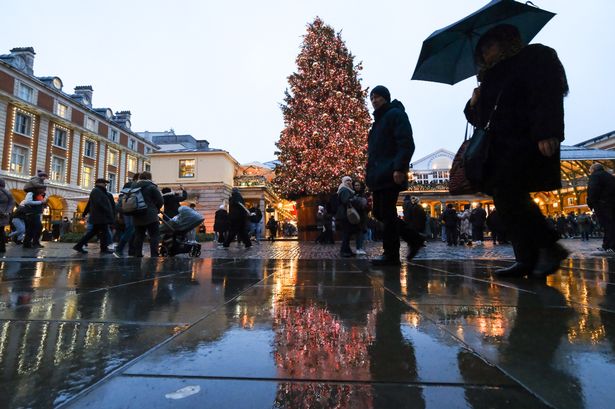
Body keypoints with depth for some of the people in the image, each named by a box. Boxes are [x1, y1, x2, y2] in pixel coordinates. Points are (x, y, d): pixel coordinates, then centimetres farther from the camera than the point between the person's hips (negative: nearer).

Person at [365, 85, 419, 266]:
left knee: (387, 213, -8)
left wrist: (399, 168, -24)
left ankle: (391, 255, 1)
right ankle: (414, 239, 18)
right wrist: (370, 171, 16)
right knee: (378, 212, 8)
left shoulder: (395, 114, -1)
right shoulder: (379, 119, 24)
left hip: (390, 174, -9)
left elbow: (406, 143, -14)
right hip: (379, 174, 9)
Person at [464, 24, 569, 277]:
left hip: (527, 142, -8)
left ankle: (549, 247, -9)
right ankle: (527, 259, 3)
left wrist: (546, 133, -24)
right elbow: (479, 119, 25)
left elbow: (548, 95, -11)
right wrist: (474, 104, 4)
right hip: (501, 147, 8)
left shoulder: (536, 57, 6)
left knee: (506, 193, -21)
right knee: (508, 200, 0)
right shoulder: (493, 77, 27)